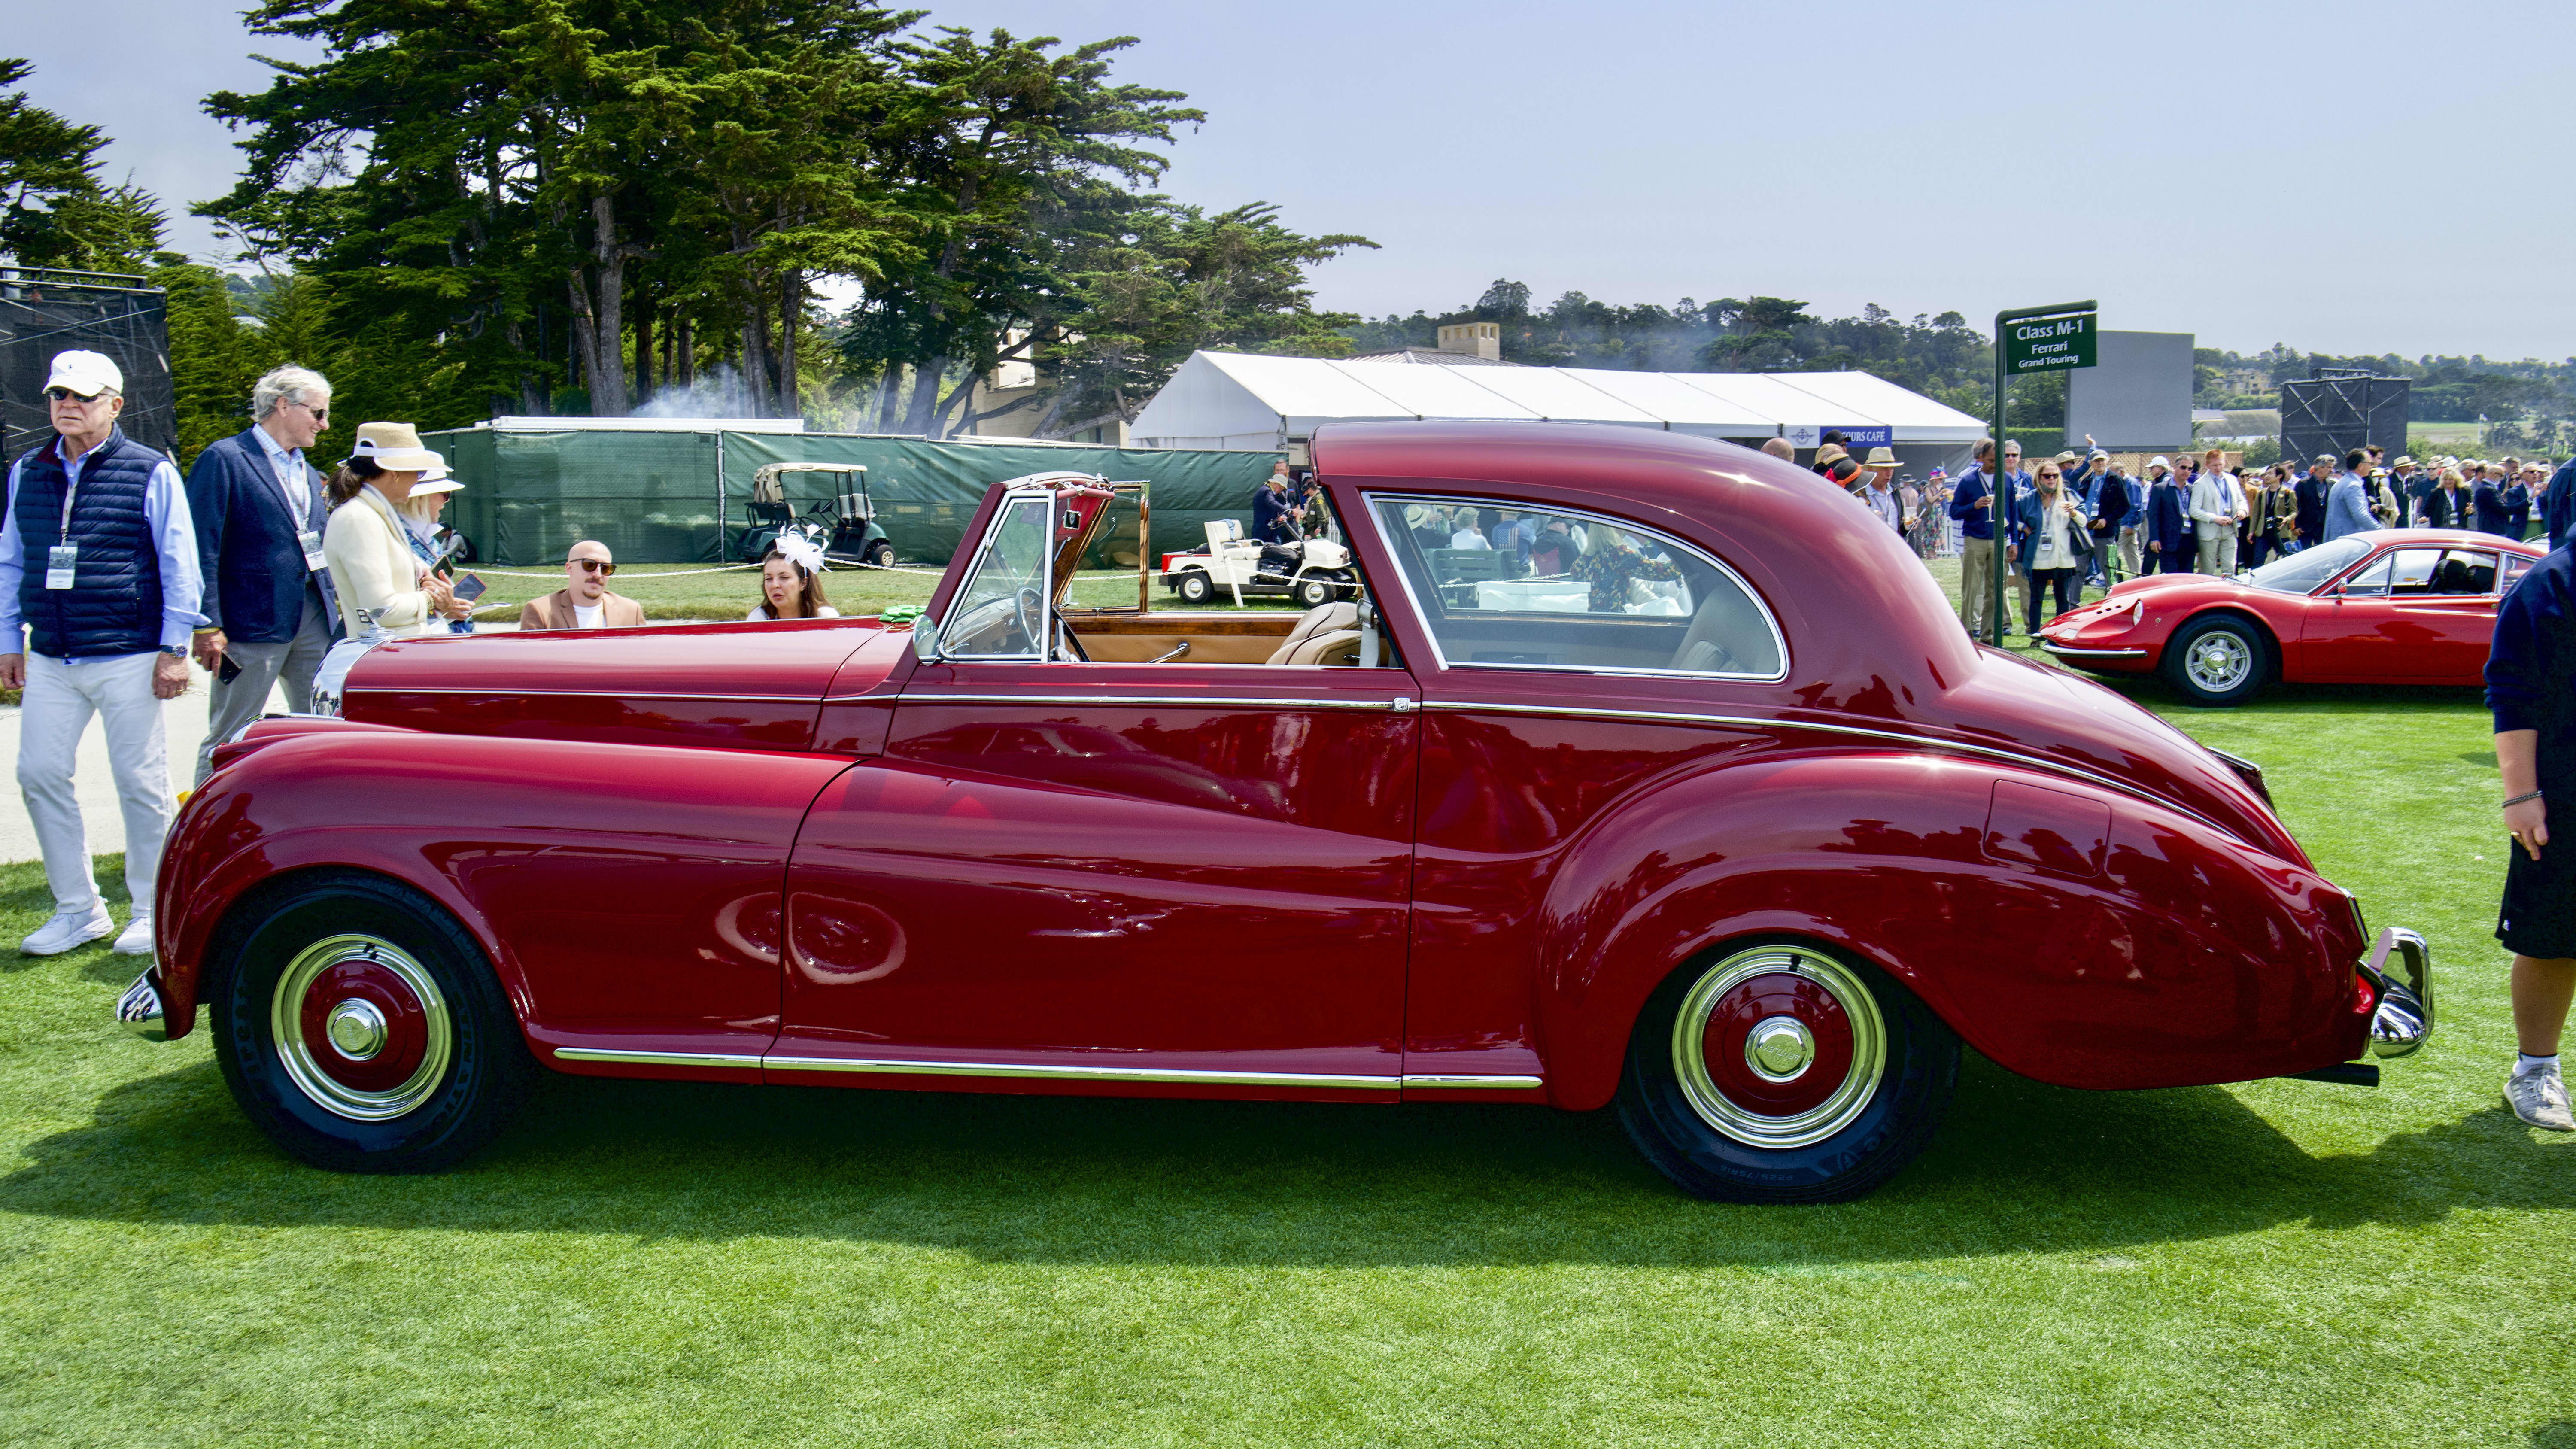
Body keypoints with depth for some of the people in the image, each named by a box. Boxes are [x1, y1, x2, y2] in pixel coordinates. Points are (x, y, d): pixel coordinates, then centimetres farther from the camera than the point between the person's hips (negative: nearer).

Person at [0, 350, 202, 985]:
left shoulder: (151, 473, -2)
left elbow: (180, 565, -2)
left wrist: (174, 650, -6)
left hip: (129, 658, -5)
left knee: (141, 785, 1)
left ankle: (150, 912, 14)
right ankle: (79, 909, 15)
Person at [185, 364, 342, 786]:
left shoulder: (308, 474, 18)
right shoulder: (224, 459, -6)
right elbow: (202, 549, -11)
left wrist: (333, 605, 15)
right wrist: (207, 626, -17)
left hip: (314, 620, 7)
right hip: (253, 622, -7)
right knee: (229, 742, 0)